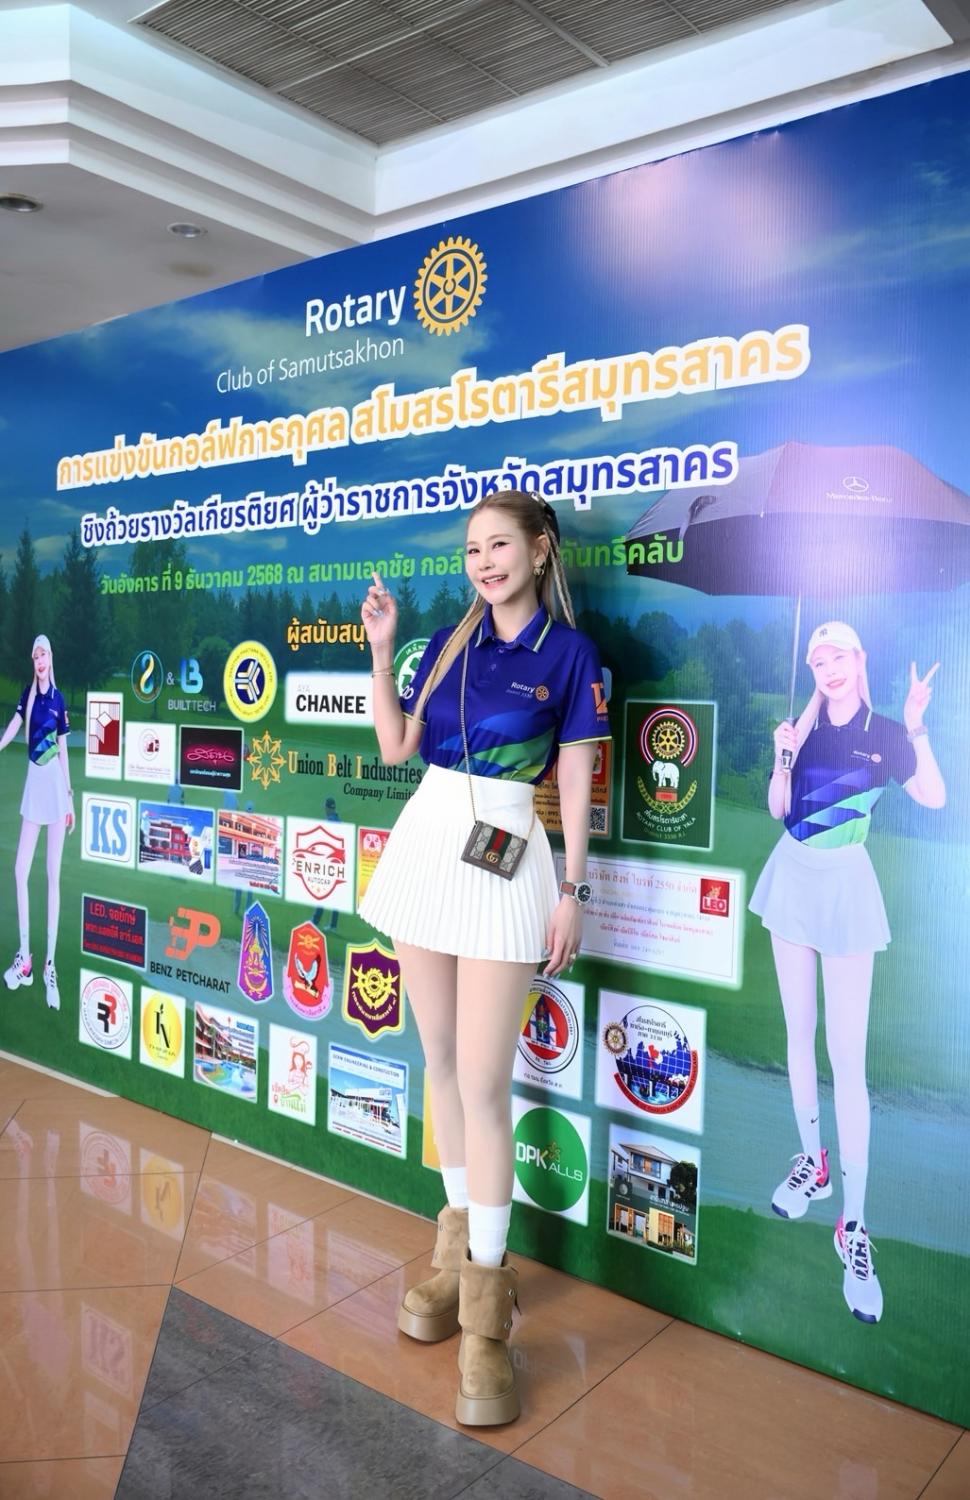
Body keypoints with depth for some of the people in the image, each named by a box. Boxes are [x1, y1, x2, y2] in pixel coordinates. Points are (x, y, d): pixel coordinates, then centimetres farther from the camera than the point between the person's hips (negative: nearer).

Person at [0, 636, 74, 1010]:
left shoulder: (58, 699, -1)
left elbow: (63, 750, 3)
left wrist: (70, 796, 3)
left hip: (55, 785, -3)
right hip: (33, 784, 3)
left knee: (53, 877, -2)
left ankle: (50, 962, 2)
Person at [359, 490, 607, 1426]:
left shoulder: (569, 654, -3)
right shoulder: (449, 642, 10)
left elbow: (575, 782, -3)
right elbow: (395, 747, 9)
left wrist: (573, 891, -6)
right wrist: (381, 651, 3)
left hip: (507, 864, -5)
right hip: (427, 844, 5)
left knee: (484, 1082, -7)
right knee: (442, 1061, 13)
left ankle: (485, 1310, 5)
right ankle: (458, 1246, 30)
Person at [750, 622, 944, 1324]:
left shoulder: (884, 733, -4)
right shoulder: (804, 727, 5)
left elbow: (935, 797, -9)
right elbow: (778, 808, 5)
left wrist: (916, 727, -19)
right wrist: (783, 758, -12)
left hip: (846, 889, -4)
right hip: (793, 879, 4)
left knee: (848, 1059, -8)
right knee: (799, 1034, 13)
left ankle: (855, 1227, -3)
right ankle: (813, 1163, 30)